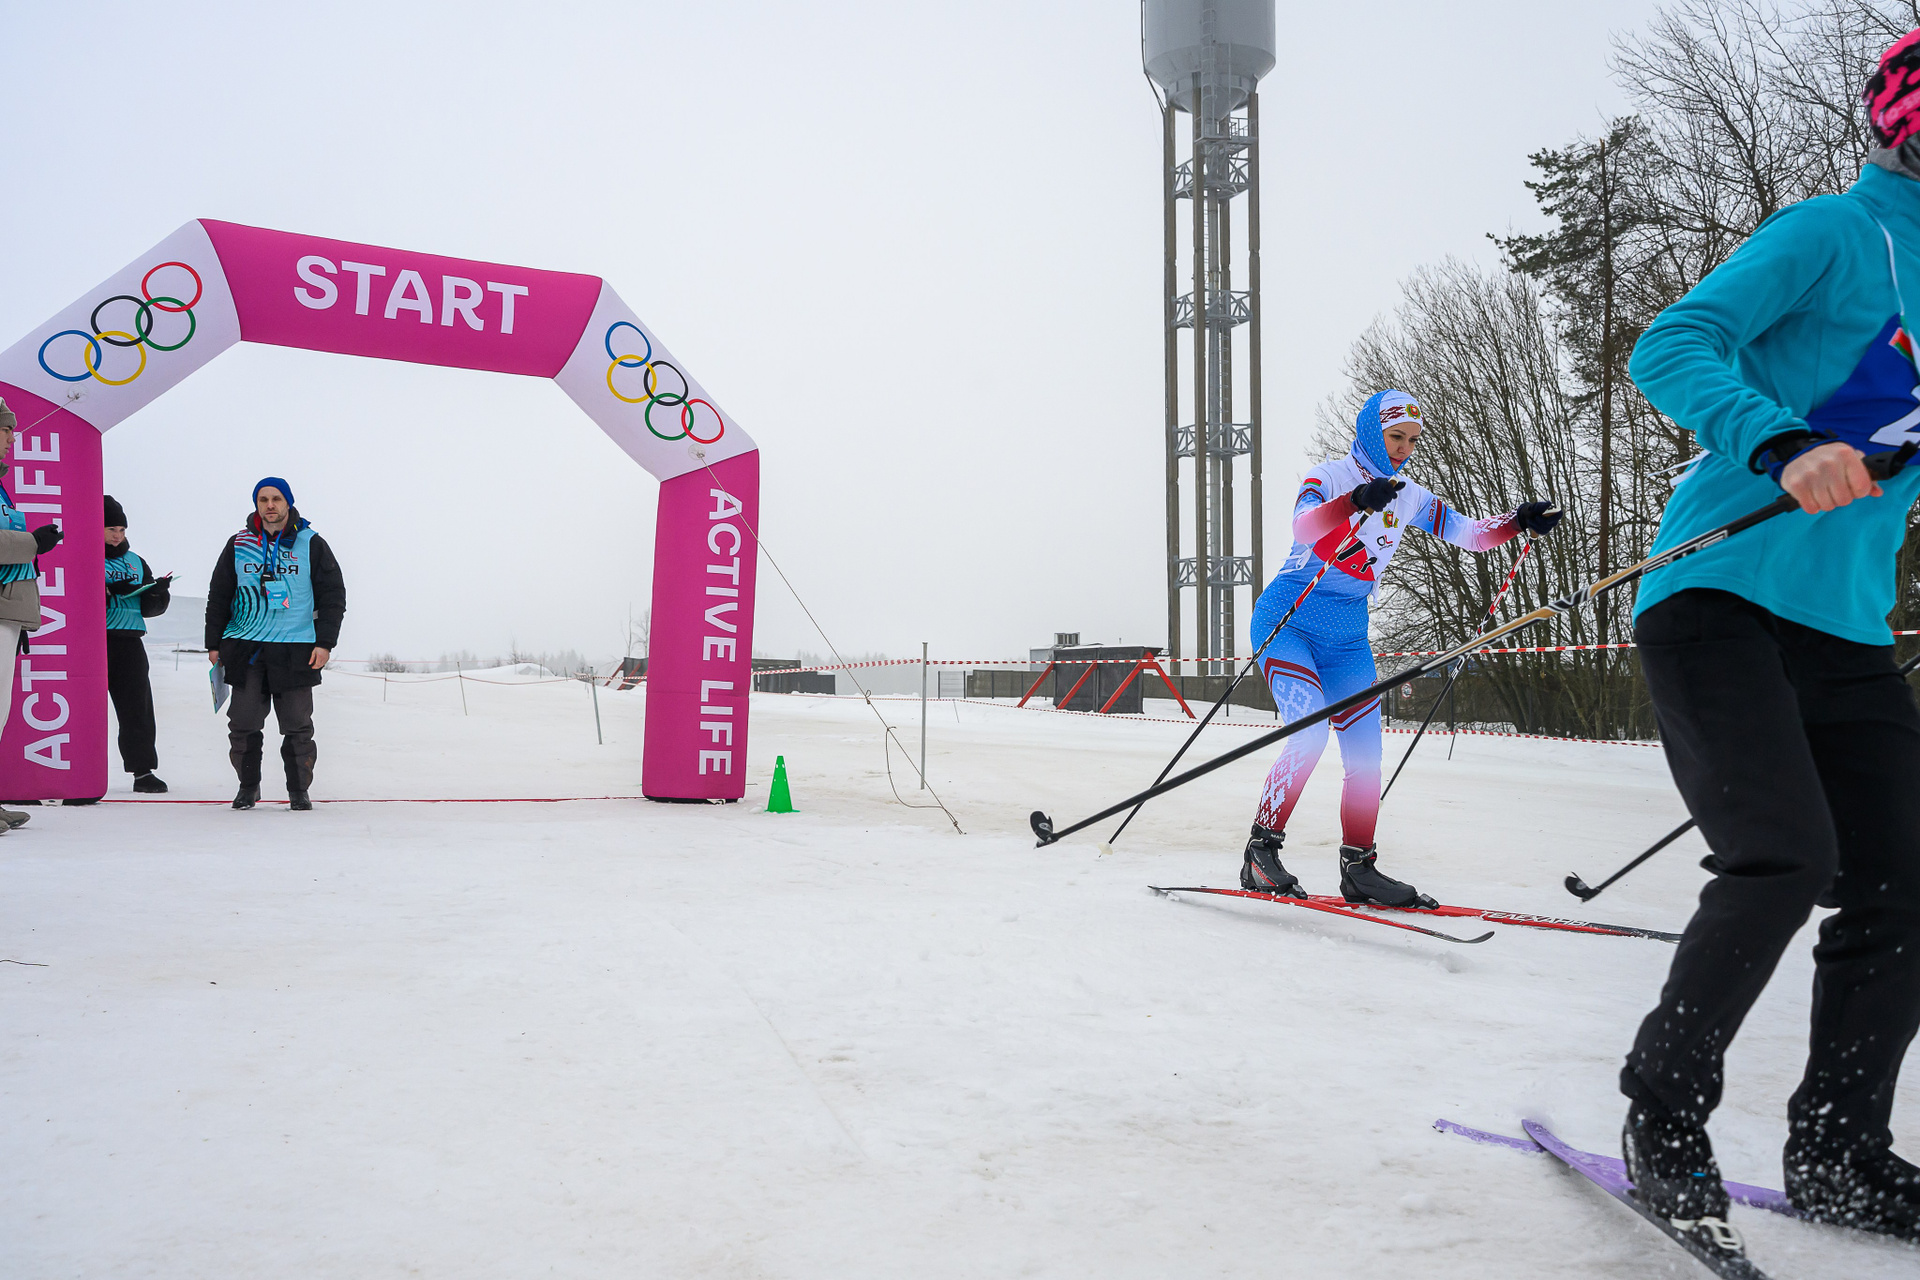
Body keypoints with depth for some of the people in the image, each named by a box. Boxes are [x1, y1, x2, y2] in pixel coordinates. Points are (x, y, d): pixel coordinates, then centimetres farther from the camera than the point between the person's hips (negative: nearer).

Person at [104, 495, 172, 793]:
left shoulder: (135, 562, 18)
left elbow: (150, 608, 18)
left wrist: (158, 592, -2)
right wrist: (110, 590, -23)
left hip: (129, 642, 4)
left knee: (137, 708, 2)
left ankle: (143, 771, 7)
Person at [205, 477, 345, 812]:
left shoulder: (311, 544, 3)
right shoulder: (238, 545, 8)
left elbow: (333, 595, 4)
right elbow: (218, 596, 14)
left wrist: (325, 642, -4)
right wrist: (214, 643, 8)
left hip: (296, 650, -2)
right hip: (245, 647, 2)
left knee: (298, 725, 0)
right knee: (243, 723, 2)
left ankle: (299, 790, 12)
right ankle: (248, 786, 17)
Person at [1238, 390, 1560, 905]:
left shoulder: (1408, 497, 10)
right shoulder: (1330, 475, -9)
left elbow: (1470, 534, 8)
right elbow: (1303, 526, -30)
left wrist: (1519, 520, -11)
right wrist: (1356, 501, -47)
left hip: (1348, 638, 7)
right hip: (1287, 620, -6)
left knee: (1366, 755, 2)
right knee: (1309, 731, -24)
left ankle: (1358, 866, 14)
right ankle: (1261, 851, -14)